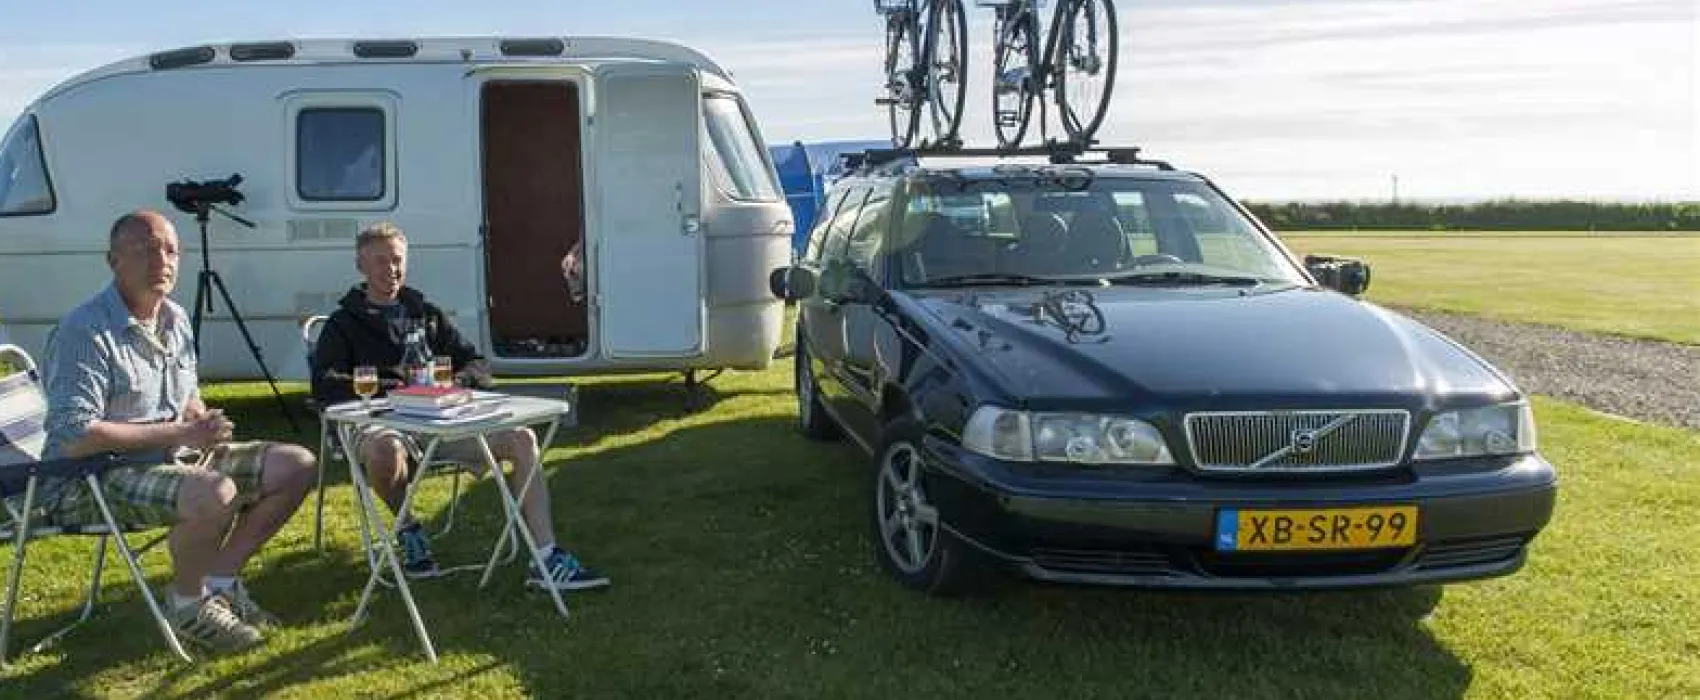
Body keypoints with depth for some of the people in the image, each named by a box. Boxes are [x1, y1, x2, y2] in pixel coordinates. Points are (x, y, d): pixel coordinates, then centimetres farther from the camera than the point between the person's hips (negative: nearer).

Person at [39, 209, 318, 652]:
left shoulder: (175, 318, 10)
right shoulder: (84, 332, -17)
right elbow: (74, 437, -25)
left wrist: (204, 425, -3)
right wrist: (180, 433, -21)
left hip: (177, 457, 9)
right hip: (90, 480, -9)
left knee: (297, 466, 0)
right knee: (215, 493, -37)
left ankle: (220, 580, 9)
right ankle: (188, 604, -8)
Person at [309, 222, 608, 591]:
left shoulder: (427, 314, 26)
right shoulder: (344, 323, 13)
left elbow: (477, 364, 21)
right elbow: (324, 385, -4)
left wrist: (462, 377, -5)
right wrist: (383, 385, -20)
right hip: (380, 422, -4)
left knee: (522, 439, -16)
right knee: (387, 449, -41)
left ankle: (547, 561, -21)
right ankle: (407, 528, -8)